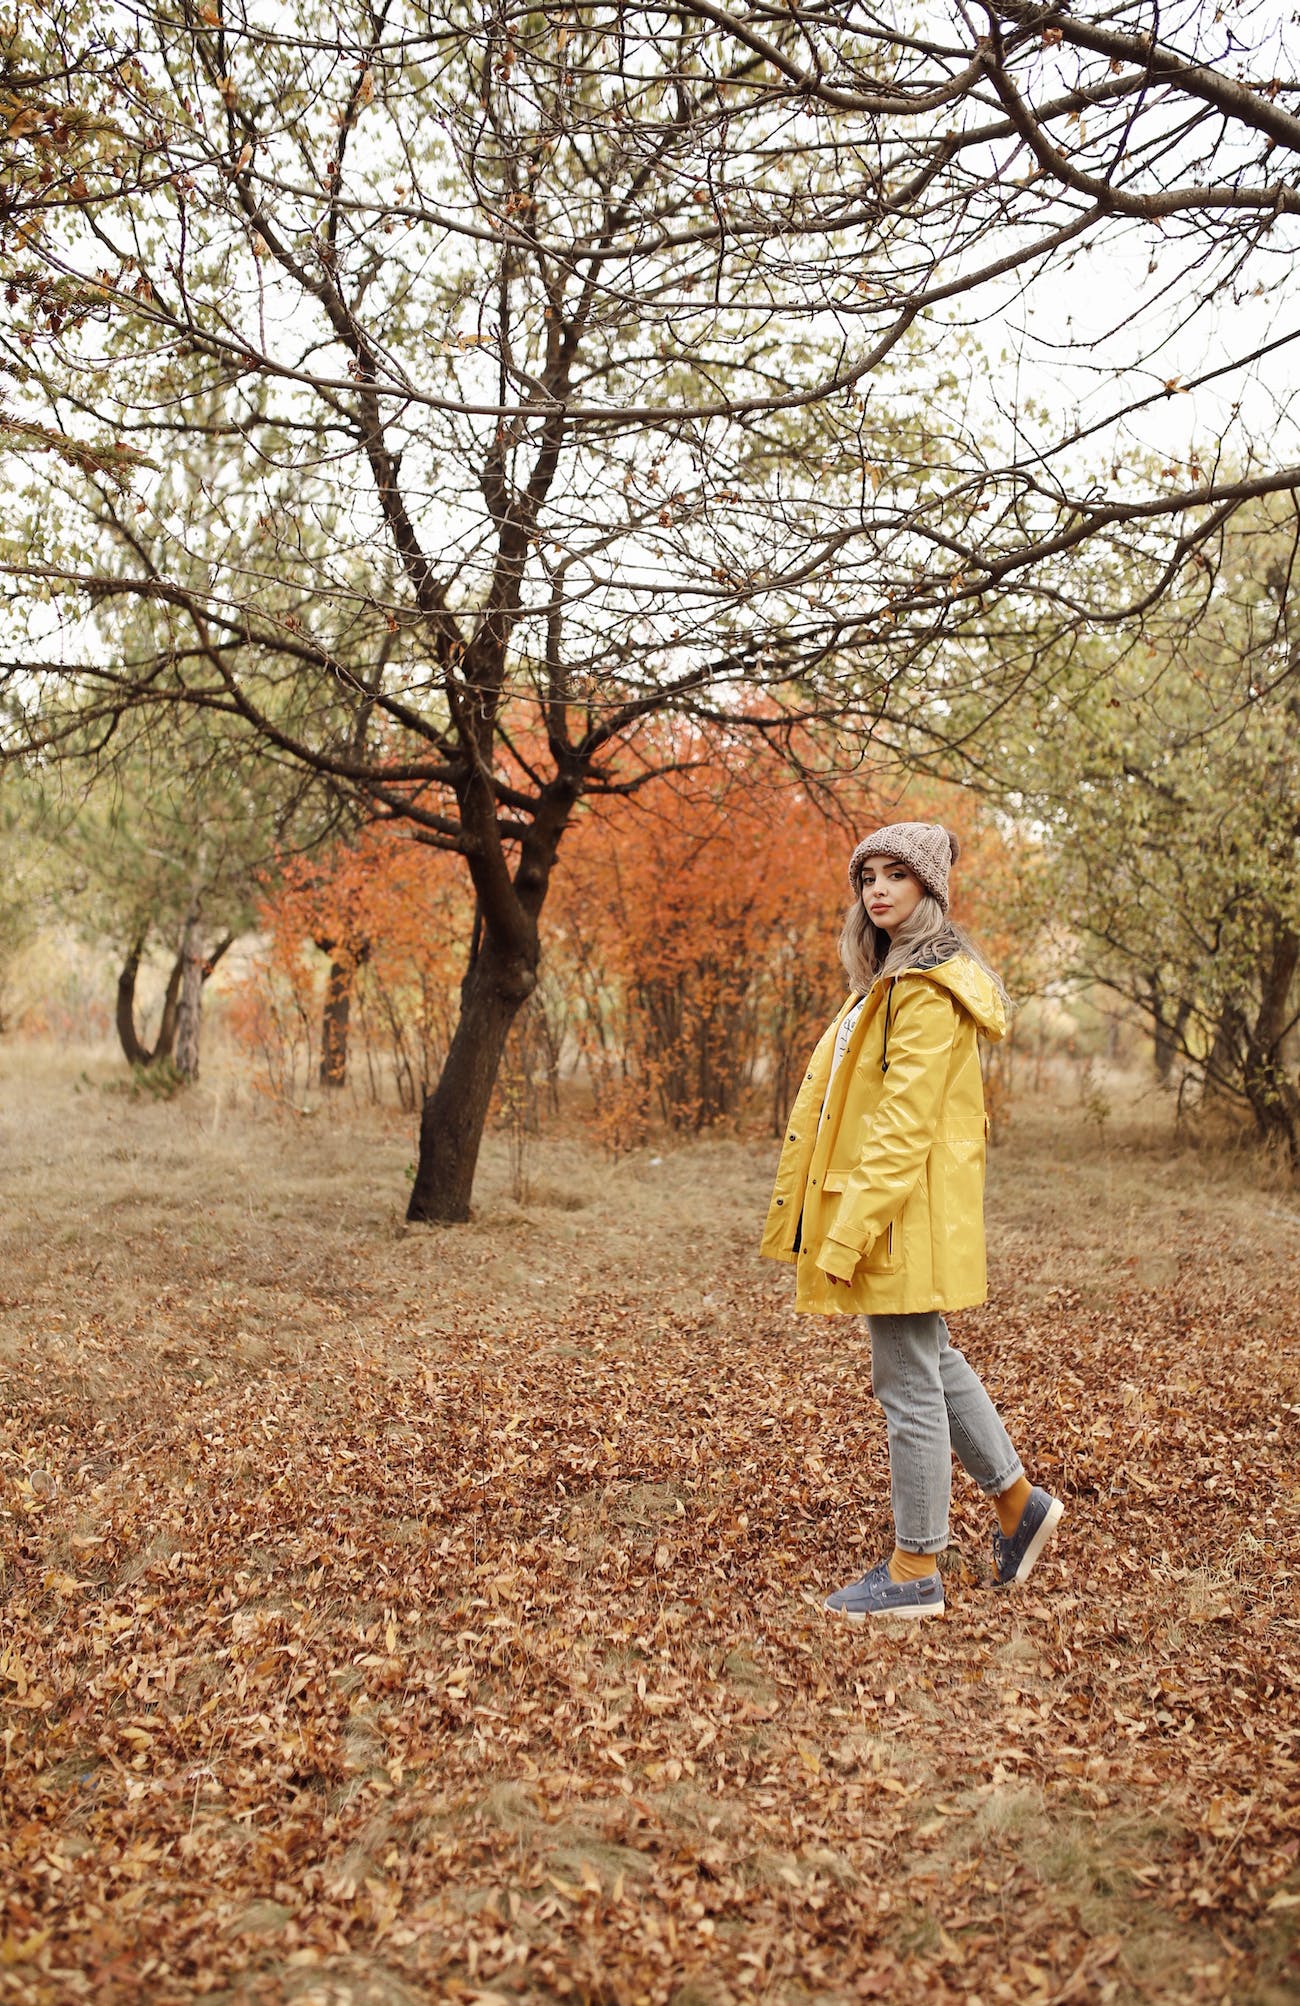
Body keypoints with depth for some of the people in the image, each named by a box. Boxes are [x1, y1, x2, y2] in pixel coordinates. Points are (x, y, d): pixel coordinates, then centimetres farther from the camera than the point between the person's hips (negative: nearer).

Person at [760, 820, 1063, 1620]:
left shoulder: (926, 989, -16)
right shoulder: (895, 976, 16)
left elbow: (905, 1123, -23)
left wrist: (850, 1232, -24)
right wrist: (825, 1221, 18)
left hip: (909, 1205, -10)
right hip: (896, 1208, 11)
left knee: (909, 1383, -1)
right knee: (932, 1360, 21)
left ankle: (916, 1570, 11)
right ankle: (1020, 1502, 35)